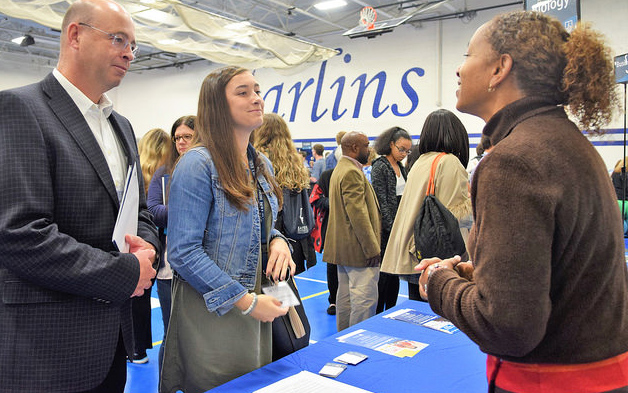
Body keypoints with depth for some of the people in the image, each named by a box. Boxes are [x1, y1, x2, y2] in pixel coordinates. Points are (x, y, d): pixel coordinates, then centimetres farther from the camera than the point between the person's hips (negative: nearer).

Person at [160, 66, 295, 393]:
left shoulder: (262, 165, 8)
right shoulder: (198, 164, -16)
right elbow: (183, 252, -21)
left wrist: (277, 241, -4)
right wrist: (246, 301, -21)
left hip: (257, 308, 8)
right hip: (212, 313, -7)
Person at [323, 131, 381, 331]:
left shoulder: (340, 169, 18)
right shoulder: (352, 172, -17)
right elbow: (358, 214, -23)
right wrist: (372, 248, -21)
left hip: (342, 245, 11)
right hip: (357, 247, -11)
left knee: (345, 295, 17)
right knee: (366, 296, -6)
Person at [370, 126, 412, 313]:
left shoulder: (401, 168, 15)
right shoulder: (380, 167, -10)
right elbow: (381, 202, -14)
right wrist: (392, 227, -16)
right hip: (386, 227, -8)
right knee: (384, 270, -3)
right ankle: (377, 316, 8)